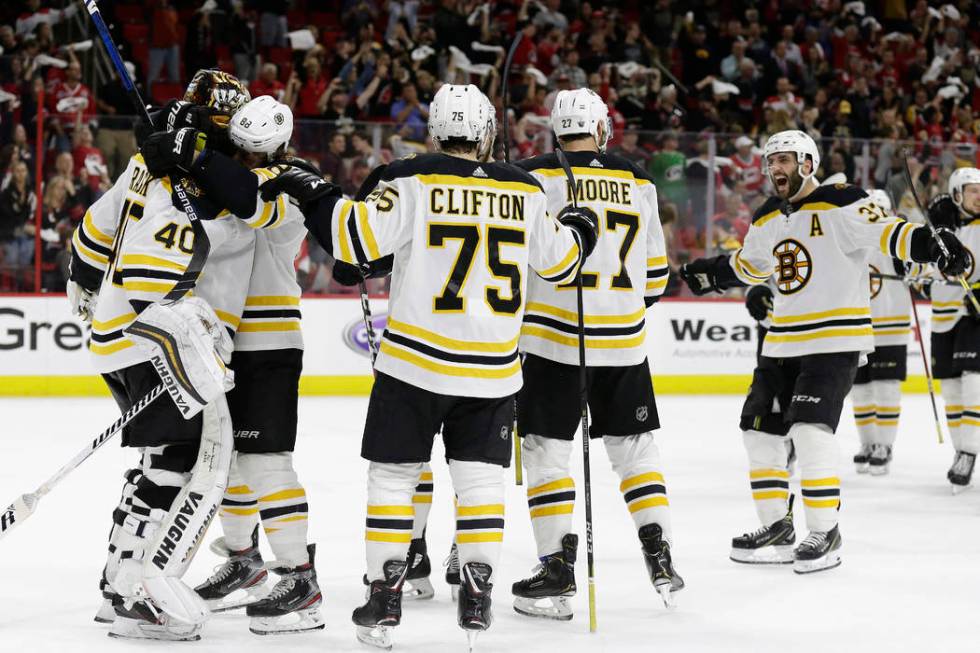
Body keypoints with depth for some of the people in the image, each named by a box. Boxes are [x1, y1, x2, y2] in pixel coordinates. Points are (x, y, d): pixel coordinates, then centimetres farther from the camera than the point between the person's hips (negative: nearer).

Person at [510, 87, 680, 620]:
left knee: (547, 450, 2)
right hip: (624, 343, 4)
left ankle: (558, 570, -3)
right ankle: (660, 558, 13)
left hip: (554, 339, -4)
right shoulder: (638, 183, 8)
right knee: (634, 444, 16)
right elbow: (655, 271, 15)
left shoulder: (538, 177, -6)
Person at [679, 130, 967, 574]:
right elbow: (749, 265, 28)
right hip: (783, 341, 8)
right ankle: (777, 529, 18)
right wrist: (709, 274, 30)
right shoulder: (767, 220, 11)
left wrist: (926, 243, -38)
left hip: (835, 340, -8)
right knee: (759, 428, 7)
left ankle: (825, 533, -7)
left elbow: (884, 232, -22)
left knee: (810, 429, -18)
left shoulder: (841, 205, -12)